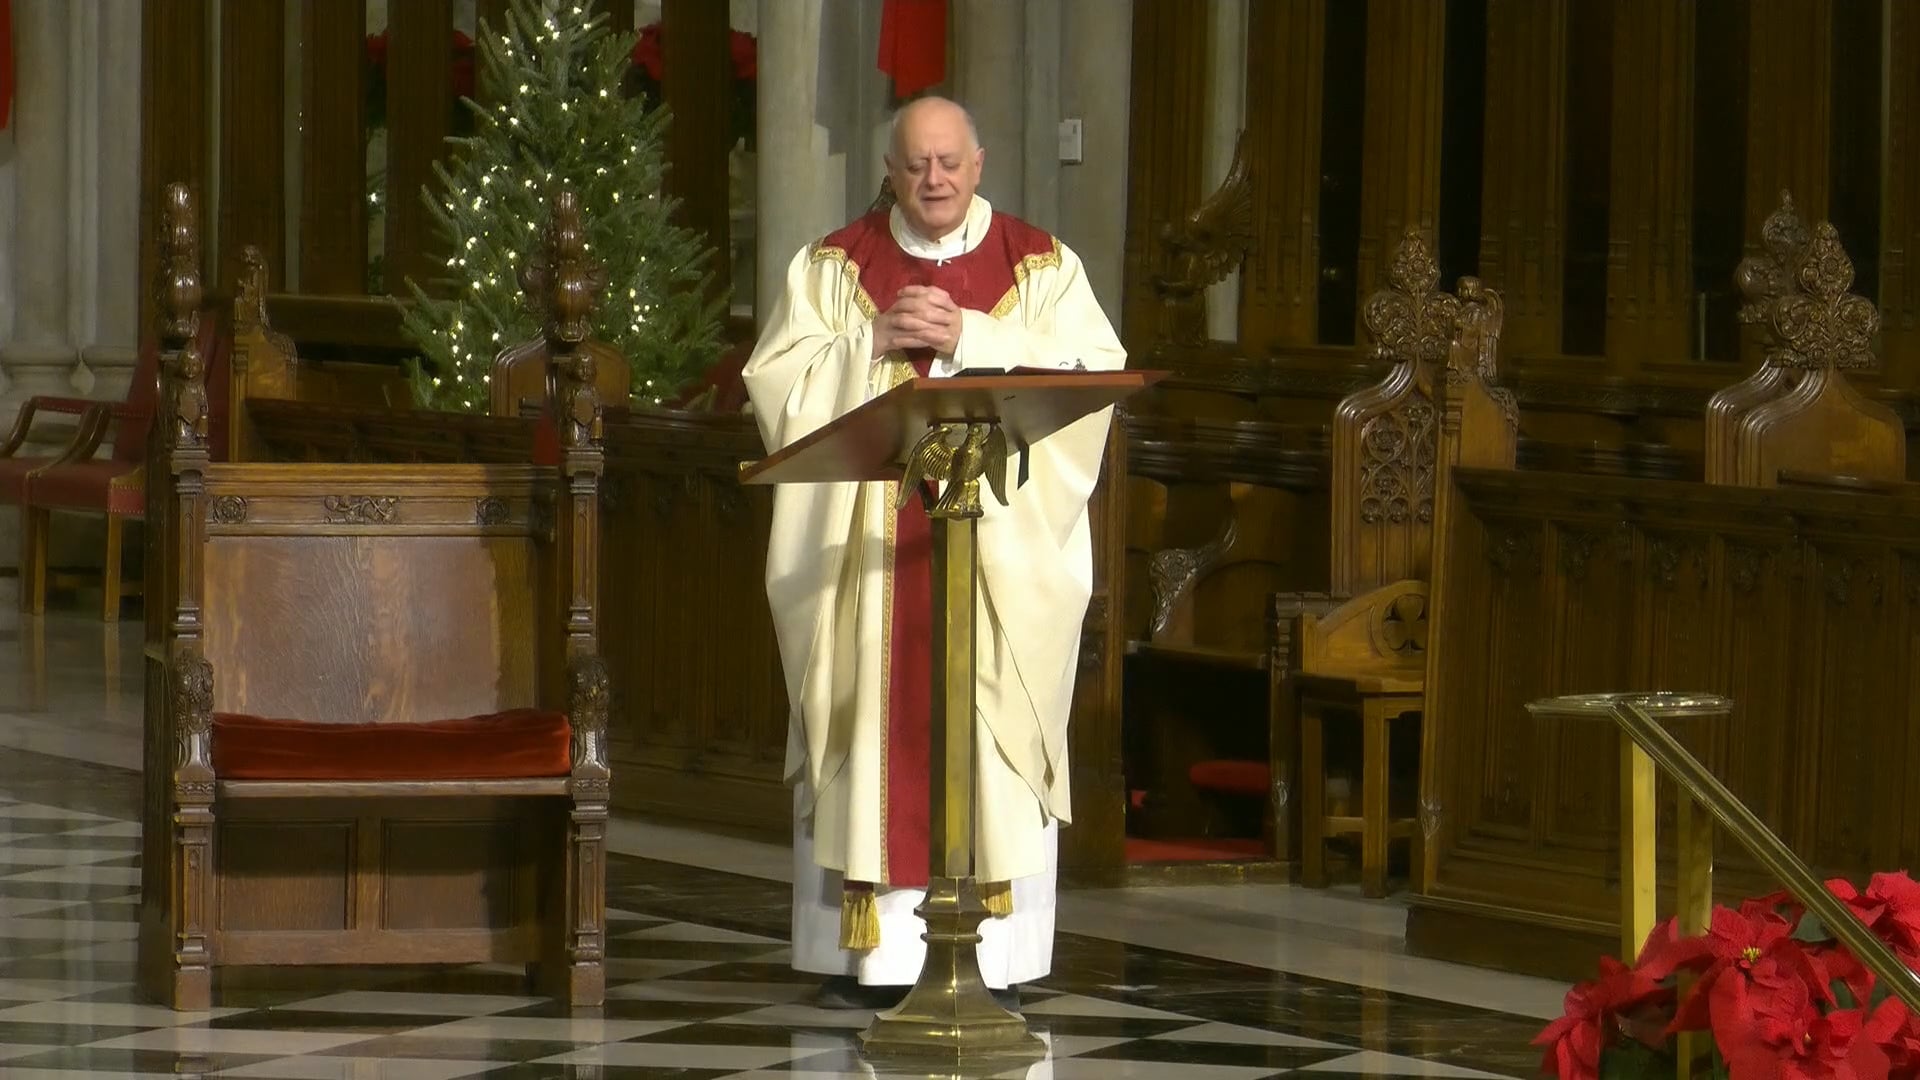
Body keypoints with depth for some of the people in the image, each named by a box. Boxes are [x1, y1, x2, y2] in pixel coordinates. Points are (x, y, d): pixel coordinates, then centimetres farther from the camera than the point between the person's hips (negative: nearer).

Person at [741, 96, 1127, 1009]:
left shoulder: (1040, 268, 7)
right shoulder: (836, 266, 10)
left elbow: (1092, 375, -6)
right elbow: (775, 377, 3)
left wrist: (971, 339, -14)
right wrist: (872, 343, -11)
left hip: (1000, 547, -1)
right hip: (866, 548, 1)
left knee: (989, 730, -5)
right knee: (873, 726, -3)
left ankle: (995, 952, -2)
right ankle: (865, 948, 0)